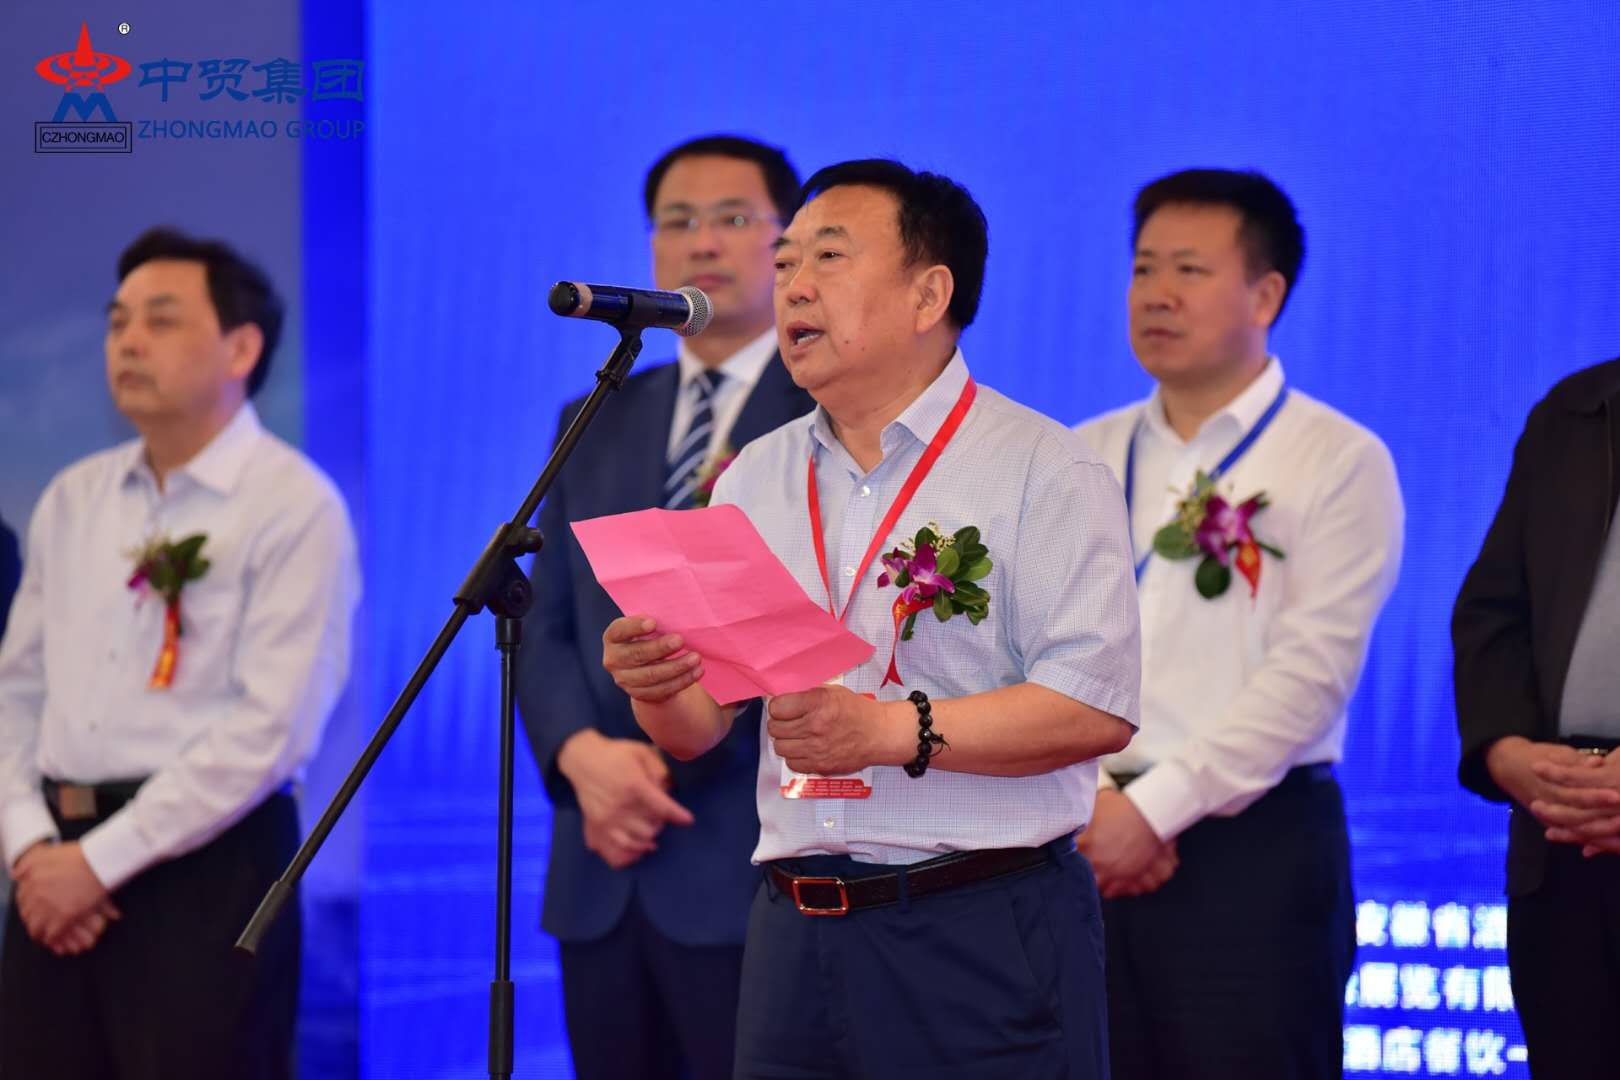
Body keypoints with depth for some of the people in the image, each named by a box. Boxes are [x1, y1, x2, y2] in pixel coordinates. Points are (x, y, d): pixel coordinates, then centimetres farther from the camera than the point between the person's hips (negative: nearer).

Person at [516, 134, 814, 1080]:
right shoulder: (598, 424, 17)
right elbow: (548, 630, 13)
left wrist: (666, 763, -12)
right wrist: (583, 754, -7)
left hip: (759, 869, -6)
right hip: (605, 876, 6)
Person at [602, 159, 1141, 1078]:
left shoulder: (1045, 473, -3)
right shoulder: (757, 479, 15)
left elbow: (1097, 708, -14)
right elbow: (698, 727, 13)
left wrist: (894, 730, -21)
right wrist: (654, 685, -10)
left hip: (982, 933, -5)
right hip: (798, 933, 5)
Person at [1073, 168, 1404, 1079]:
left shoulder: (1340, 463, -1)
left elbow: (1311, 672, -10)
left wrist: (1156, 805, -15)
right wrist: (1092, 801, -9)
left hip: (1255, 844, -4)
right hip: (1087, 846, 4)